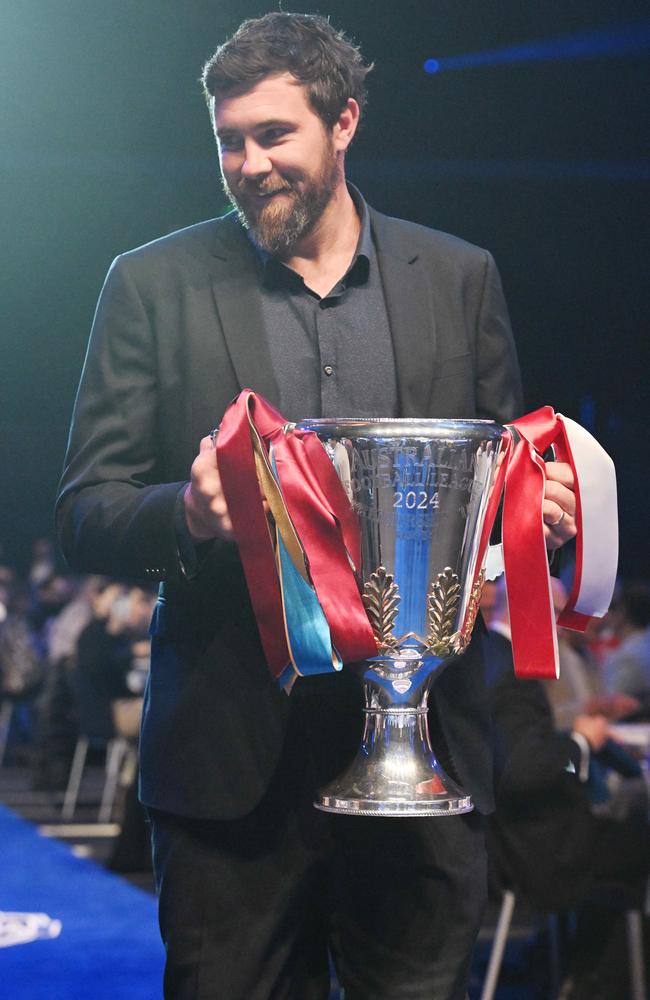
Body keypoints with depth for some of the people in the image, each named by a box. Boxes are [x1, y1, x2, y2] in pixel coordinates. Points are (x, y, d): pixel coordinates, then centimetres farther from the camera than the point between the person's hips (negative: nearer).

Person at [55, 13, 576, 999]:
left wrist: (539, 509, -8)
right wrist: (183, 513, -21)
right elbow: (83, 511, 1)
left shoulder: (460, 278, 8)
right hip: (234, 760, -1)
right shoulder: (154, 285, 3)